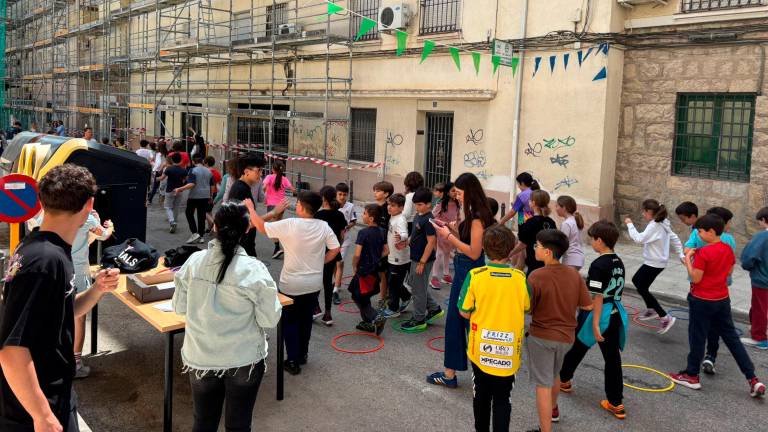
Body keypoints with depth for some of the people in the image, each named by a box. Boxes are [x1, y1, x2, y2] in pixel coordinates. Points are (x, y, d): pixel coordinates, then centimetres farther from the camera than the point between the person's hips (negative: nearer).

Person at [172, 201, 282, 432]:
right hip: (243, 360, -2)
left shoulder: (193, 261, -9)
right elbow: (270, 319, -13)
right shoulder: (254, 269, -19)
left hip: (200, 358, 3)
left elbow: (179, 308, 2)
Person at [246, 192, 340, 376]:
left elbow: (262, 227, -12)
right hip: (314, 283, 4)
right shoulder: (323, 226, -9)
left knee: (290, 322, 11)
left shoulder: (289, 225, -21)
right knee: (306, 319, 20)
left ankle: (293, 361, 10)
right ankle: (302, 355, 33)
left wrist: (251, 208, 4)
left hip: (292, 284, -4)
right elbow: (335, 249, -3)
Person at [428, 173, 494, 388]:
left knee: (471, 322, 3)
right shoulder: (472, 215, 9)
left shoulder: (478, 217, -19)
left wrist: (449, 237, -18)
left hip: (471, 273, -10)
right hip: (462, 270, 10)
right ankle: (450, 372, 29)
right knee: (454, 321, 16)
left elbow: (474, 252, -22)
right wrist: (453, 230, 2)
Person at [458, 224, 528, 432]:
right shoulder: (520, 278, -12)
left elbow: (465, 312, -10)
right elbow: (526, 308, 4)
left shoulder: (475, 276, -17)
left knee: (481, 397, 20)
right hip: (508, 352, 0)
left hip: (481, 349, 0)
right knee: (502, 400, 11)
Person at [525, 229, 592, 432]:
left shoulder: (536, 276, -21)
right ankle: (553, 409, 52)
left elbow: (526, 309, -17)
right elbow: (588, 305, -1)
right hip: (566, 336, 6)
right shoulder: (574, 274, -6)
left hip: (542, 336, -6)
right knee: (554, 374, 29)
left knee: (543, 384, 3)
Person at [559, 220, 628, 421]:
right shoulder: (618, 262, 5)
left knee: (577, 347, 17)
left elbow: (598, 297, -22)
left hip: (598, 315, -6)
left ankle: (564, 380, 38)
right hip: (615, 314, 6)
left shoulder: (598, 265, -19)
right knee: (613, 357, 8)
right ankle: (616, 403, 10)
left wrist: (595, 324, -20)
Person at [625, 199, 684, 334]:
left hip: (654, 263, -10)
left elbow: (639, 239, -30)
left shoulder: (654, 226, -22)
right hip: (657, 261, 10)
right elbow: (674, 238, 12)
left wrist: (630, 224, -19)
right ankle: (651, 309, 35)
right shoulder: (663, 224, 7)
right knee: (636, 280, 24)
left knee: (642, 289, -2)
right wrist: (681, 254, 15)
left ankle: (666, 317, -3)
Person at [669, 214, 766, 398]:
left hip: (702, 301, -7)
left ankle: (692, 376, 20)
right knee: (732, 338, 13)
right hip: (722, 299, 7)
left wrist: (688, 258, -11)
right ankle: (753, 379, 12)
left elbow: (695, 278, -20)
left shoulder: (703, 253, -21)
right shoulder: (728, 249, 1)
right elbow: (729, 272, 13)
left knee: (697, 338, 7)